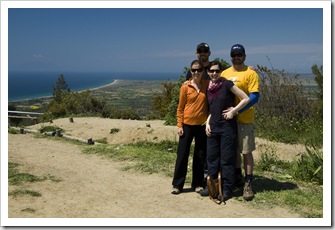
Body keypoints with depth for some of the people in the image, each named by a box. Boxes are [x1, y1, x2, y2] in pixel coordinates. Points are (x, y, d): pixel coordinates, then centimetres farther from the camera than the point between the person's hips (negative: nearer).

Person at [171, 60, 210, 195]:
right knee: (182, 154, 3)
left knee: (200, 156, 8)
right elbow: (180, 107, 0)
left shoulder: (208, 85, 1)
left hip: (202, 125, 1)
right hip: (187, 125, -1)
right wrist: (179, 125, -3)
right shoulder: (185, 87, -2)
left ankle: (197, 184, 21)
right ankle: (177, 184, 13)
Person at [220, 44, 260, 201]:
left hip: (244, 119, -5)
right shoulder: (224, 73, 9)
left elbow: (254, 97, -14)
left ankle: (248, 184, 9)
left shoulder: (250, 73, -7)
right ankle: (237, 176, 32)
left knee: (246, 151, 0)